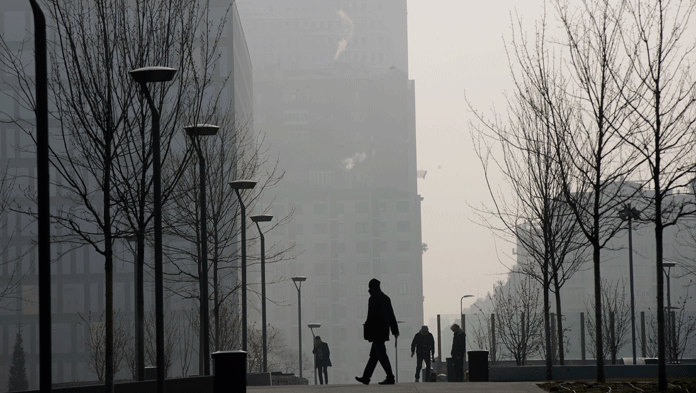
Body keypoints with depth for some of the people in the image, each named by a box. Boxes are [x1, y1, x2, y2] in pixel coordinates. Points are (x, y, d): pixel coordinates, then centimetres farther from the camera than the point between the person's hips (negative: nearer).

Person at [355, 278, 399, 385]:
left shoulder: (373, 299, -12)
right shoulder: (386, 298, 13)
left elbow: (371, 316, -16)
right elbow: (391, 316, 14)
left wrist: (367, 331, -13)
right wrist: (395, 331, 17)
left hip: (376, 331, -9)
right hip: (384, 331, 9)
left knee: (381, 354, -9)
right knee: (374, 355, 13)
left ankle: (390, 378, -13)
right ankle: (366, 377, 19)